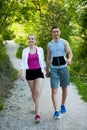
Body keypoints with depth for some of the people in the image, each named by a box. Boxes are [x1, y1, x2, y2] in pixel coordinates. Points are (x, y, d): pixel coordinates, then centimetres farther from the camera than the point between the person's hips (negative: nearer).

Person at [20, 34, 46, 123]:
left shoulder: (40, 50, 3)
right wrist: (22, 73, -16)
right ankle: (37, 107, 40)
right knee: (33, 92, 14)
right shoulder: (25, 51, 3)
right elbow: (23, 63, -3)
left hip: (39, 72, -2)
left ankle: (37, 115, -21)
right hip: (29, 72, 2)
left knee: (38, 92, -15)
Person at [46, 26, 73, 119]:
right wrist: (47, 70, 14)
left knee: (64, 88, 13)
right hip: (53, 69, 1)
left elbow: (70, 53, -10)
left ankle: (63, 105, 36)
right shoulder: (49, 45, 8)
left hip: (63, 68, 0)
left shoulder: (64, 42, 1)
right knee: (54, 90, -9)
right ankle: (56, 111, -10)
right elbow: (48, 58, 13)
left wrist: (69, 59, -33)